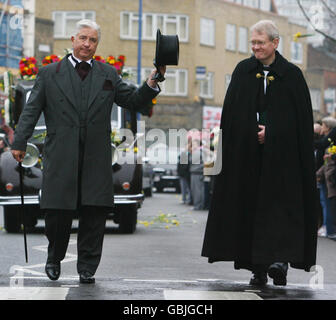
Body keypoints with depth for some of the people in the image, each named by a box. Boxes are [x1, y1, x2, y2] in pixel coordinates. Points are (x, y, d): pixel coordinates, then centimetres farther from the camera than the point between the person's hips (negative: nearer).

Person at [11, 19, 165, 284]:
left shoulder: (108, 74, 14)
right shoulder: (50, 74, 8)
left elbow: (133, 101, 12)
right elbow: (32, 110, 3)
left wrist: (151, 85, -7)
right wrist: (20, 142, -7)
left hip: (96, 158, 2)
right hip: (61, 157, -2)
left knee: (94, 212, 0)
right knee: (58, 210, 0)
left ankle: (87, 267, 10)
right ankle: (55, 258, 25)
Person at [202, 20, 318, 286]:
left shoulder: (292, 75, 1)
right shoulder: (243, 71, 8)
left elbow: (303, 118, -1)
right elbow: (230, 113, 7)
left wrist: (271, 132, -9)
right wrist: (253, 133, -5)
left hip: (281, 152, -3)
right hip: (247, 153, 3)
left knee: (279, 202, -12)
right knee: (250, 203, 1)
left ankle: (280, 258, -17)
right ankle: (258, 267, 5)